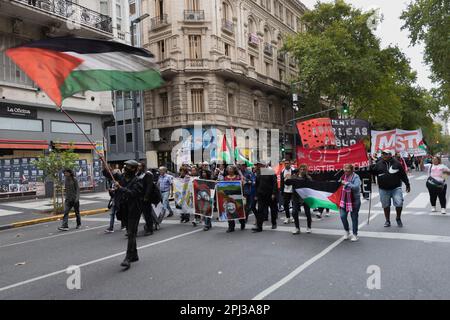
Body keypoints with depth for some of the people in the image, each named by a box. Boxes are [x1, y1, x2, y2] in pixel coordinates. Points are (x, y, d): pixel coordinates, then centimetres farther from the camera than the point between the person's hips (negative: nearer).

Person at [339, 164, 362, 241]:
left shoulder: (355, 177, -13)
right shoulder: (344, 176, 5)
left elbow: (356, 187, -29)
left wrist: (347, 183, -29)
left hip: (354, 200, -5)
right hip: (344, 200, 5)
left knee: (354, 218, 6)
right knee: (343, 216, -1)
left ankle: (355, 235, 21)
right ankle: (347, 231, 23)